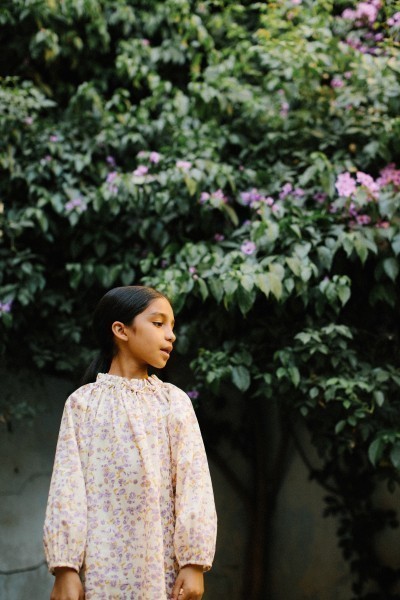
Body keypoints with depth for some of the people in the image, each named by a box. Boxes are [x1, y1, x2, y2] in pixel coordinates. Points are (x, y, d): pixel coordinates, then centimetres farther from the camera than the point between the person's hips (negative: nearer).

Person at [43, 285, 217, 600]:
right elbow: (68, 484, -1)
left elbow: (193, 480, 1)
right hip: (104, 563, -1)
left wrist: (194, 561, -8)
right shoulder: (83, 402, 4)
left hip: (164, 561, 2)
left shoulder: (175, 401, 8)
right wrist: (65, 566, -8)